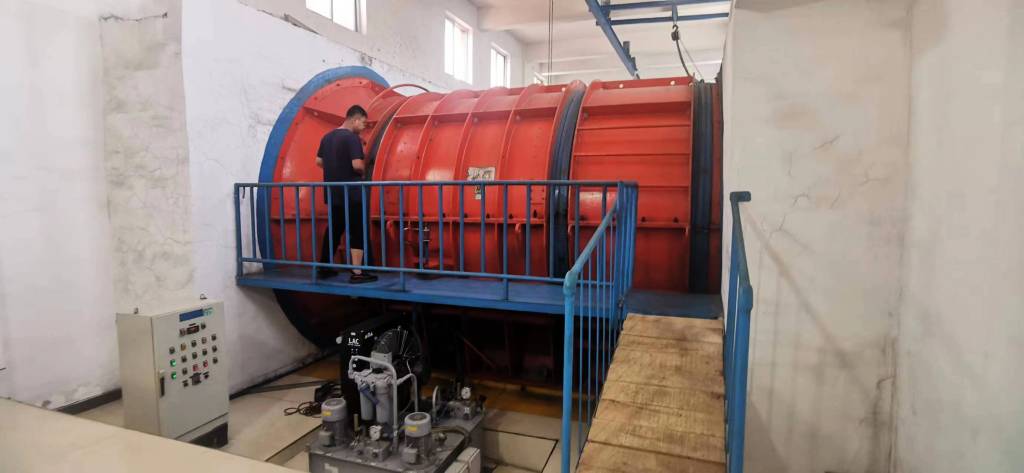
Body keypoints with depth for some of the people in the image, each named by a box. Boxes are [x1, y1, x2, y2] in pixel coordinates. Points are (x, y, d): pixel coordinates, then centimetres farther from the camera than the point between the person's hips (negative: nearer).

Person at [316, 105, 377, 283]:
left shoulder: (327, 137, 12)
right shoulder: (352, 137, -13)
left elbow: (319, 161, 17)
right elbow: (357, 164, -22)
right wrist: (364, 169, -2)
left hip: (333, 193, 8)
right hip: (352, 193, -8)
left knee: (333, 229, 19)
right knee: (357, 232, -2)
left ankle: (324, 268, 27)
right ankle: (357, 273, -1)